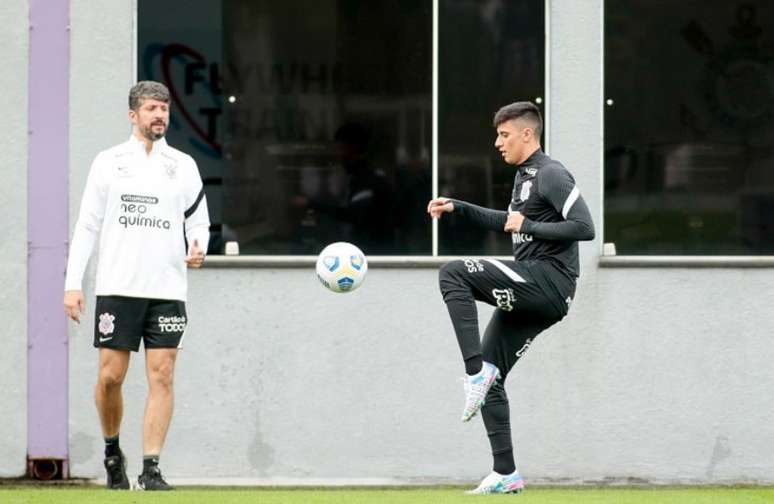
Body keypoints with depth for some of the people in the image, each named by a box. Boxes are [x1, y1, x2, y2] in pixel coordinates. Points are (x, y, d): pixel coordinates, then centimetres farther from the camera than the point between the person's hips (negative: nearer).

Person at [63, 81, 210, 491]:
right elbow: (87, 225, 5)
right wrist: (73, 283, -1)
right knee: (110, 376, -3)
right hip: (117, 287, -1)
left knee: (162, 376, -7)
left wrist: (198, 247, -8)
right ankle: (112, 450, 21)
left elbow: (199, 221, 16)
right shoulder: (108, 162, 6)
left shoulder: (183, 166, 11)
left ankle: (151, 467, -6)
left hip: (167, 289, 1)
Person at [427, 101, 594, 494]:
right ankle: (505, 475, 8)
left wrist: (528, 226, -16)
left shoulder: (550, 175, -9)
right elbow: (511, 222, 37)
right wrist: (458, 209, 29)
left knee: (453, 274, -23)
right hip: (530, 290, 10)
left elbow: (584, 227, -19)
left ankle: (476, 370, -26)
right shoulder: (524, 175, 20)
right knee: (491, 378, 6)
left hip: (550, 282, -10)